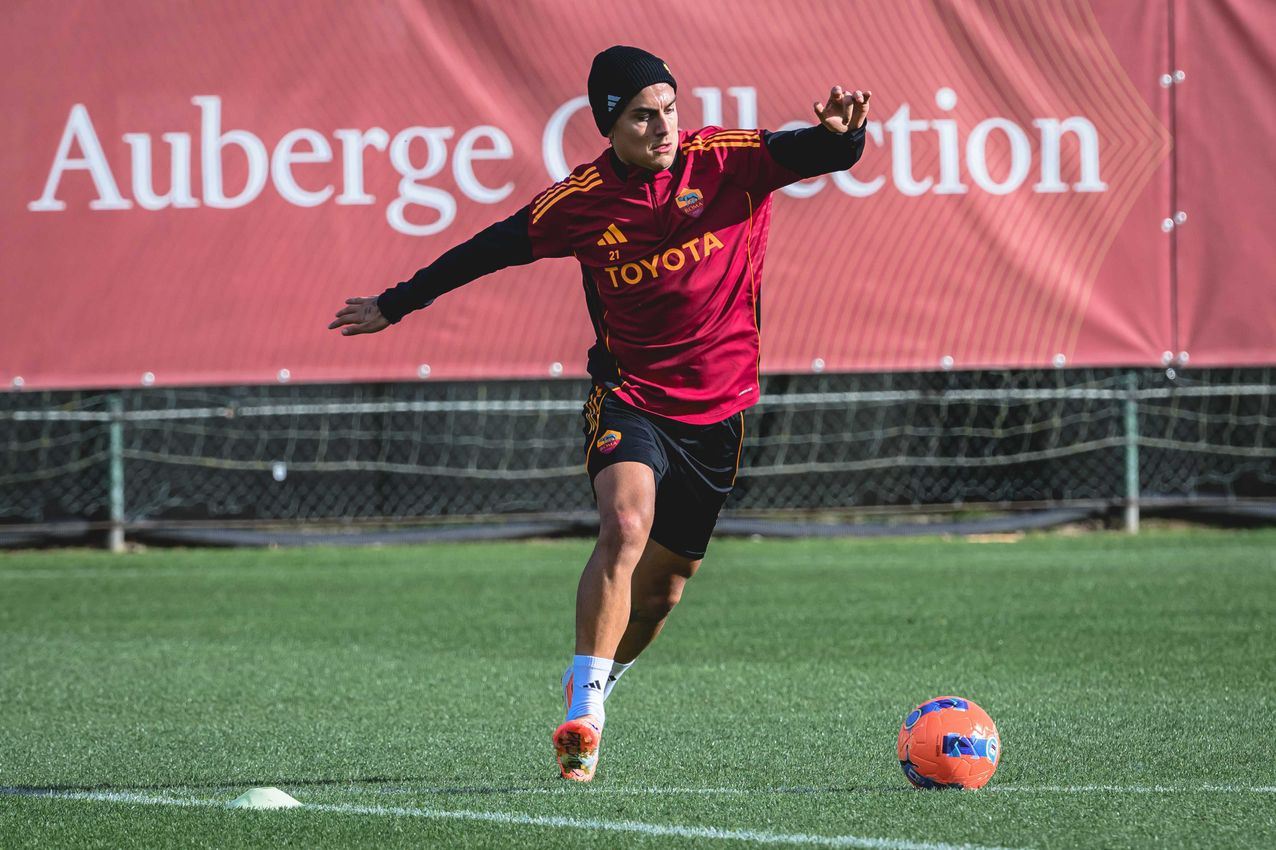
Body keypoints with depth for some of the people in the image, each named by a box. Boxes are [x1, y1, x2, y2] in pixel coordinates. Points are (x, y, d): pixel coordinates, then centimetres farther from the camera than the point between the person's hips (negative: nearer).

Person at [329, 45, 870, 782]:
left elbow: (818, 155, -20)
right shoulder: (582, 201, -6)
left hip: (718, 409, 2)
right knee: (626, 525, -28)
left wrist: (841, 134, -45)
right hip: (630, 395, -1)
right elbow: (492, 249, 7)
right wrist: (396, 305, 15)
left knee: (662, 589, 9)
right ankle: (584, 716, -25)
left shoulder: (727, 160, -9)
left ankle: (596, 685, 37)